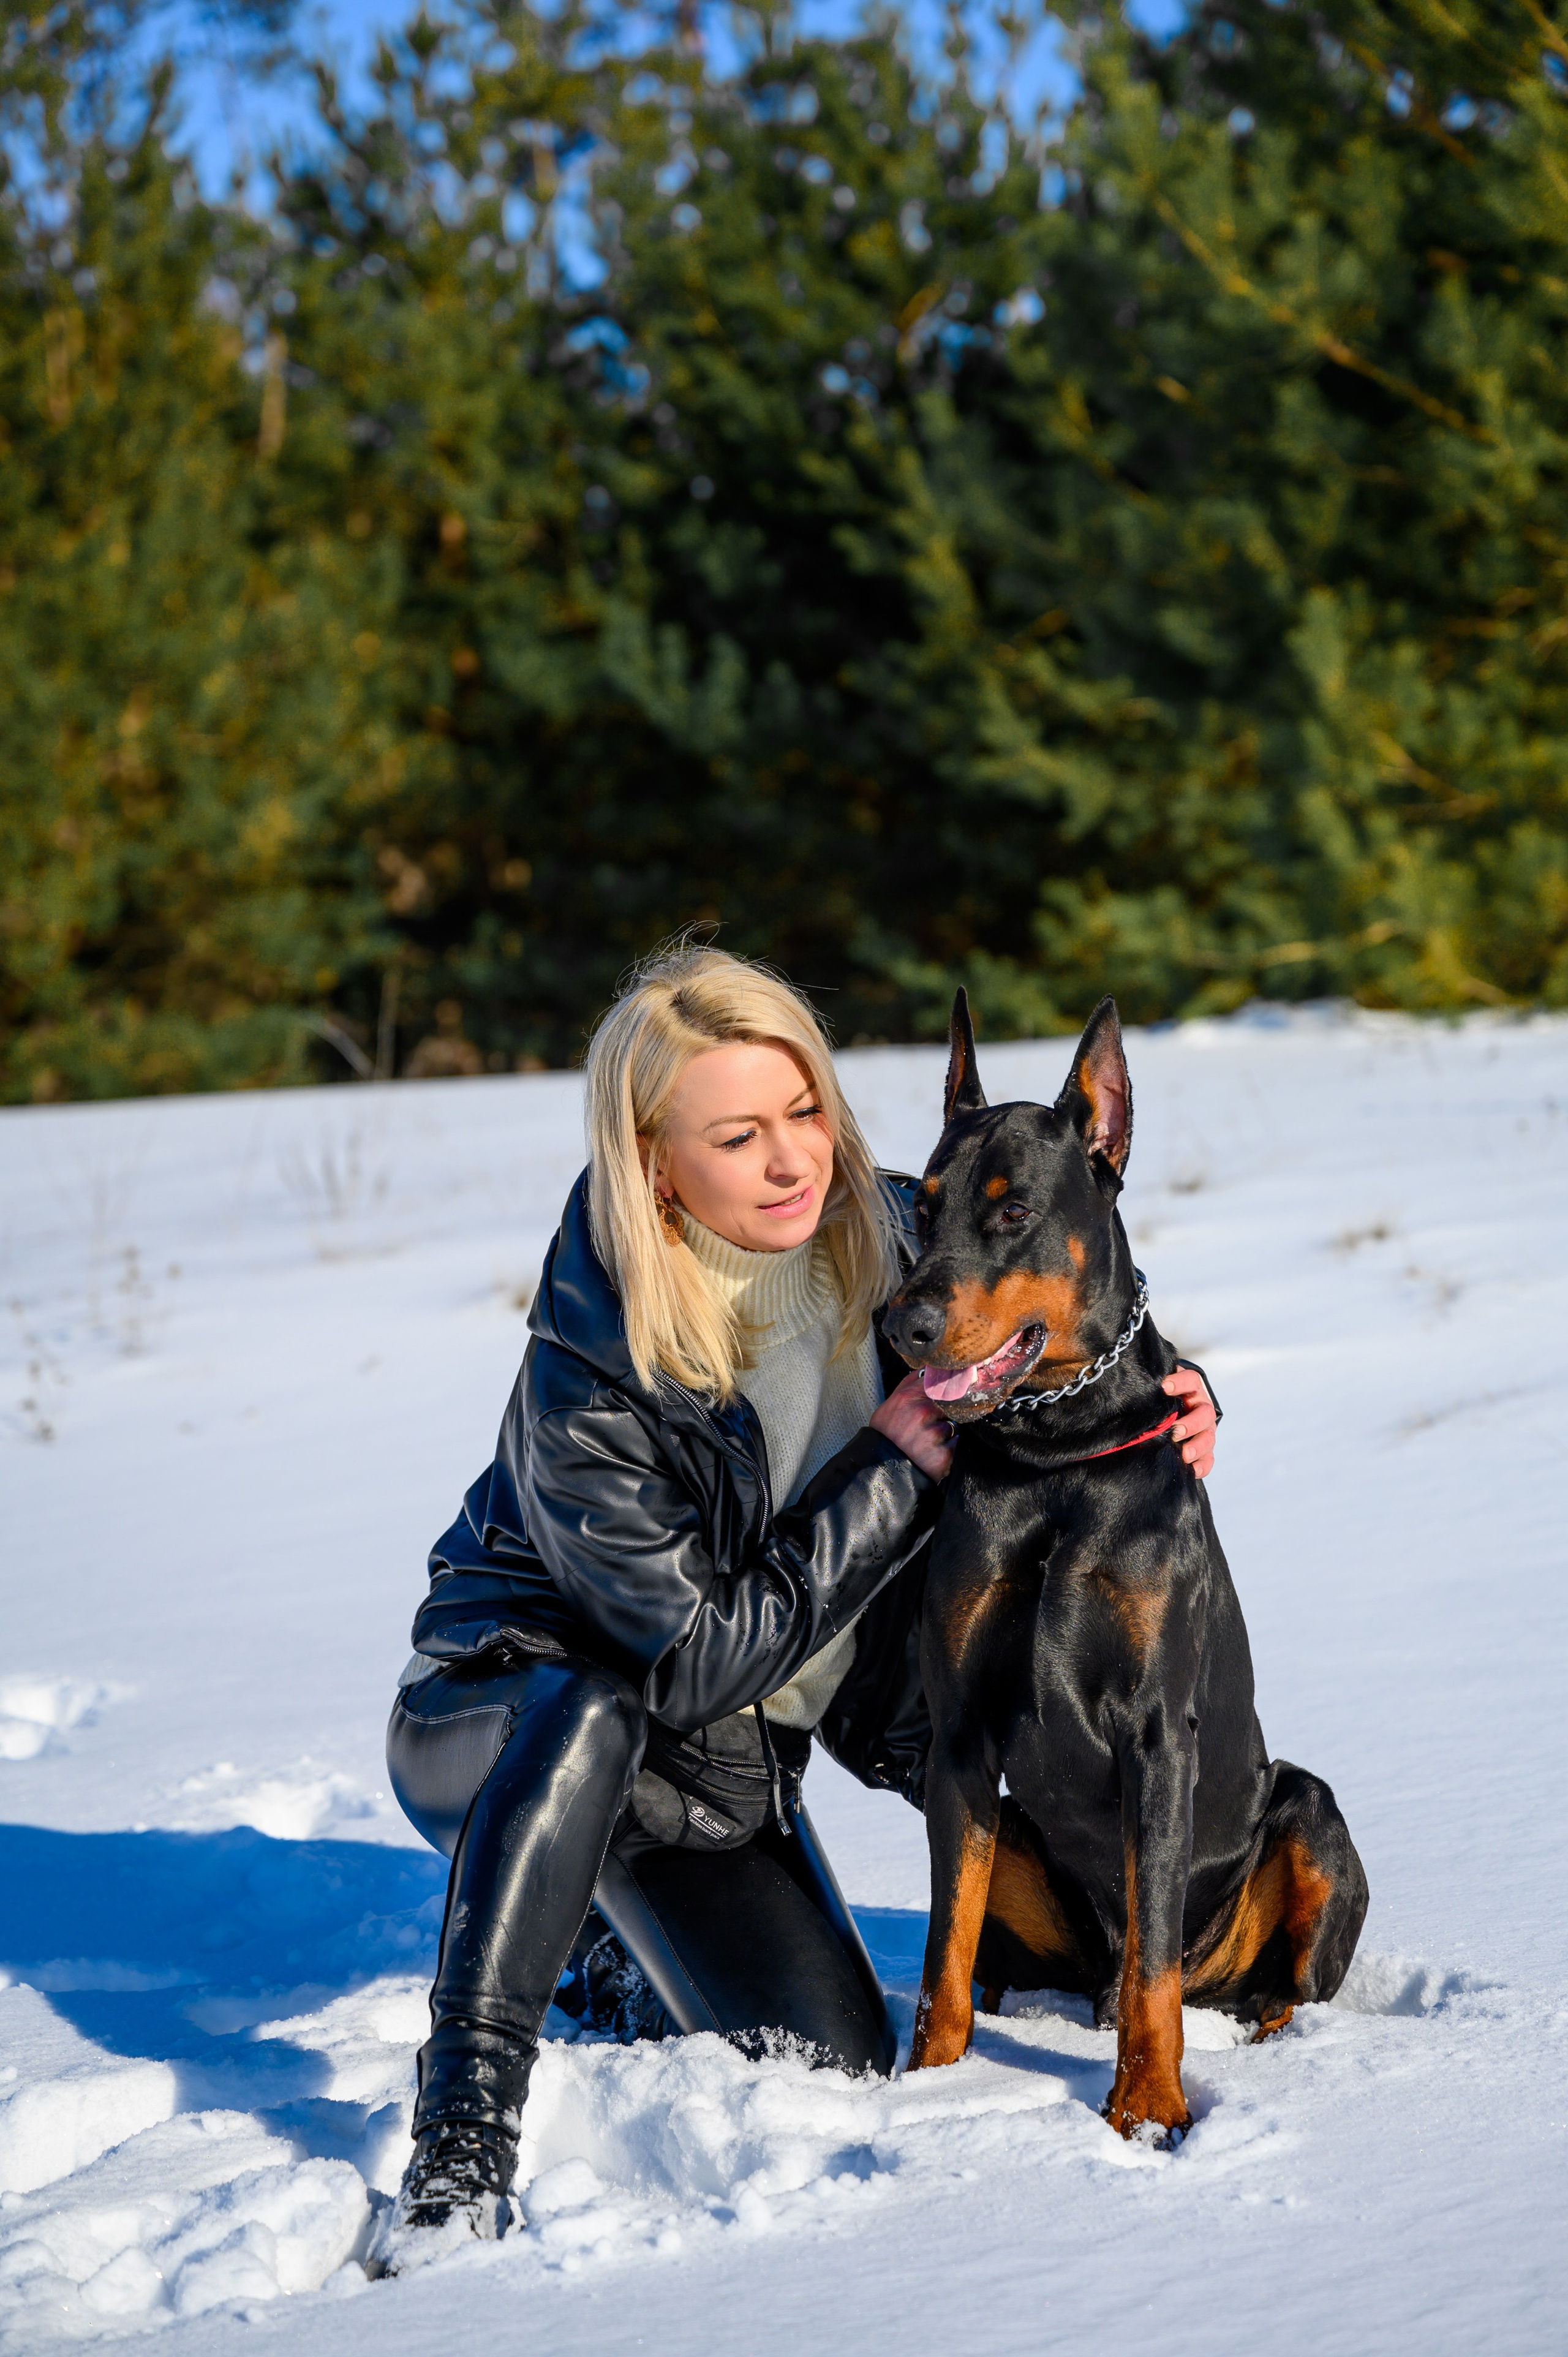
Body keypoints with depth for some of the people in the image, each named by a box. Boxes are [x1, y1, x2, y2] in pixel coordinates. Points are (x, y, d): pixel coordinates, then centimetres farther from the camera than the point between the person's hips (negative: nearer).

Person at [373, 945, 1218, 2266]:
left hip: (717, 1765, 5)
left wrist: (1172, 1391, -15)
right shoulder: (591, 1383, -30)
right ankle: (466, 2126, -34)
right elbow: (701, 1655, -26)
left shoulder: (884, 1240, -14)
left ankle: (610, 1953, 19)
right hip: (501, 1720, -5)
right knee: (588, 1712, -41)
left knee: (833, 2061, -12)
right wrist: (892, 1473, -27)